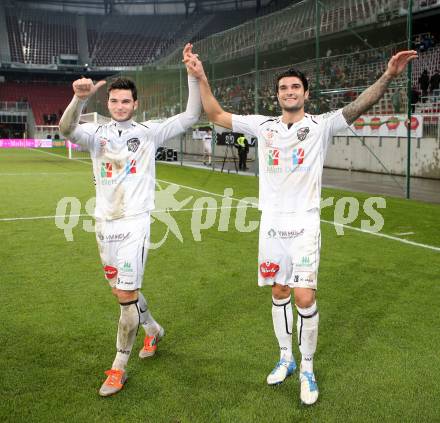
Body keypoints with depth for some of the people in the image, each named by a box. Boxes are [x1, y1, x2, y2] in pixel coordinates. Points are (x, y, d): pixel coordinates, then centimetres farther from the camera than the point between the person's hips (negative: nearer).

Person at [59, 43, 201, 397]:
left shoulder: (148, 132, 0)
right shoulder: (97, 134, 3)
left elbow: (191, 116, -5)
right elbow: (67, 130, -19)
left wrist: (193, 74, -15)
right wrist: (80, 98, -38)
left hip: (134, 224, -4)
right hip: (105, 223, 4)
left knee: (127, 294, -7)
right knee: (122, 291, 17)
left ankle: (119, 367, 8)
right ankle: (153, 329, 43)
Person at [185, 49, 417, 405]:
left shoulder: (321, 125, -1)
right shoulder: (263, 125, 6)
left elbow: (359, 106, -15)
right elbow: (216, 115, 6)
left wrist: (388, 76, -30)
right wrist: (201, 77, -4)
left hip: (304, 224, -3)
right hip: (272, 223, 3)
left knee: (305, 298, -7)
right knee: (279, 292, 12)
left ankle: (307, 369, 13)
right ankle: (286, 359, 30)